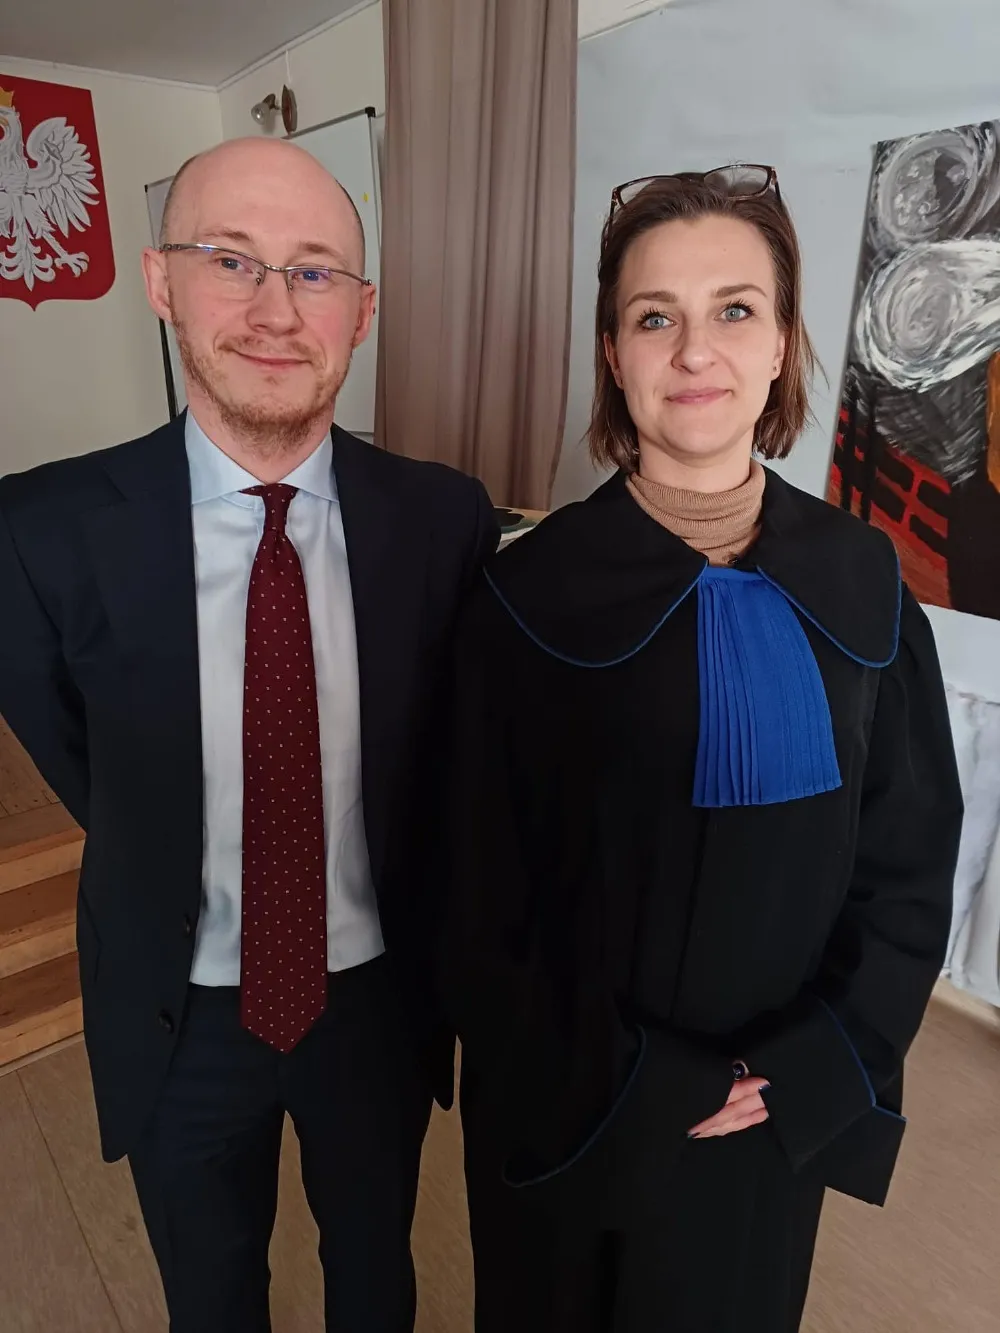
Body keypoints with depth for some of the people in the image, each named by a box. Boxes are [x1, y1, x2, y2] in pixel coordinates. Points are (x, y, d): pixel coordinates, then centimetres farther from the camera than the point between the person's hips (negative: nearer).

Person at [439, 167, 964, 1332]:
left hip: (781, 1110, 3)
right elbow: (483, 888, -11)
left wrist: (812, 1071, -9)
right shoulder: (532, 595, -16)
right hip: (570, 1105, -2)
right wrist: (635, 1085, -11)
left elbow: (911, 859, -2)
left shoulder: (860, 585, -8)